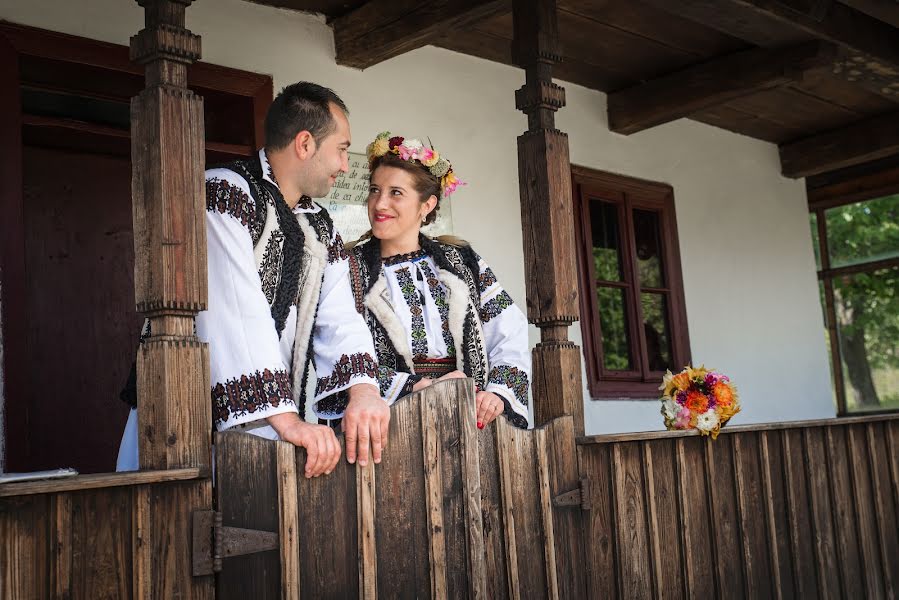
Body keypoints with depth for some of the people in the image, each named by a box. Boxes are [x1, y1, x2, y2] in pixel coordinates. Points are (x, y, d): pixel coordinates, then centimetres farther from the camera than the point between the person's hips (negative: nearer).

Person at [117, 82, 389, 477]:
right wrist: (284, 417, -28)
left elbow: (338, 319, 3)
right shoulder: (224, 191, -9)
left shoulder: (321, 230, 15)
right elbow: (234, 311, -21)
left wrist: (363, 390, -18)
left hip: (265, 432, 6)